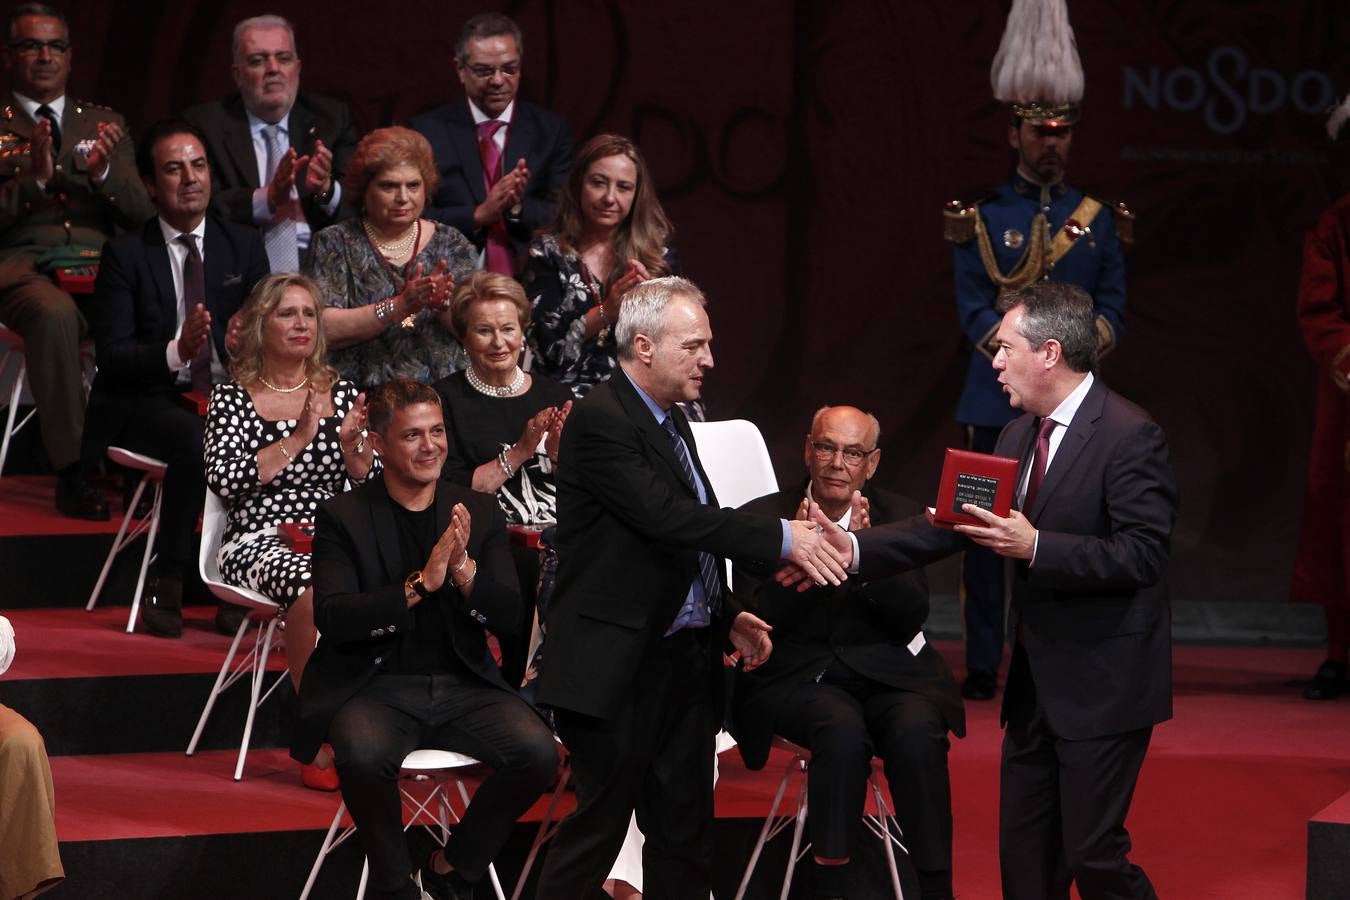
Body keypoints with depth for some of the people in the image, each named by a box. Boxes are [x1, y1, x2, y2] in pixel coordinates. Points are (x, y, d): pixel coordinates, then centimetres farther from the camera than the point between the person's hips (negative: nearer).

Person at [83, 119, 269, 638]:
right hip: (145, 402, -3)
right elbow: (111, 356, -9)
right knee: (196, 437, -36)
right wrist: (175, 352, -28)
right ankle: (167, 586, -24)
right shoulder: (125, 255, -1)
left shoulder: (244, 247, 10)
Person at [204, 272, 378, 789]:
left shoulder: (341, 394, 16)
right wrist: (297, 440, -11)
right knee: (309, 586, -38)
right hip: (258, 544, -3)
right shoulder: (232, 398, 7)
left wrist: (351, 445, -8)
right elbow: (223, 480, -9)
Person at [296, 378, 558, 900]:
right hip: (376, 685, -3)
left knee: (538, 752, -23)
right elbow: (332, 619, -12)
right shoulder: (343, 518, -1)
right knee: (364, 755, -36)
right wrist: (420, 584, -21)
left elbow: (509, 618, 2)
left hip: (463, 685, 3)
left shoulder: (479, 513, 8)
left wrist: (464, 571, -17)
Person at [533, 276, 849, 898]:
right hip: (618, 669, -9)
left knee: (683, 832, 10)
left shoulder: (671, 420, 15)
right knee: (600, 825, -5)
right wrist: (781, 538, -23)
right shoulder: (599, 421, -15)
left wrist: (729, 617, 13)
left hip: (685, 659, 9)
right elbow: (667, 517, -24)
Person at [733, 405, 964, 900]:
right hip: (795, 677, -2)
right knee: (842, 728, -35)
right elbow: (756, 624, -6)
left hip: (887, 673, 2)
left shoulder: (899, 517, 8)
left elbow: (910, 619, -3)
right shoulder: (762, 519, 3)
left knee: (917, 731, -31)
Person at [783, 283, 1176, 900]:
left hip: (1100, 687, -9)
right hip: (1036, 684, 9)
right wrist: (855, 549, 0)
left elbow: (1142, 554, -23)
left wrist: (1035, 546, -28)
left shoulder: (1129, 437, -16)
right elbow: (950, 525, 9)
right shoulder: (1020, 435, 10)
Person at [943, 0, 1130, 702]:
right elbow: (974, 308, -3)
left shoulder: (1098, 217, 12)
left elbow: (1113, 306, 6)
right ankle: (982, 666, 4)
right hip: (996, 400, -2)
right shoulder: (982, 216, 5)